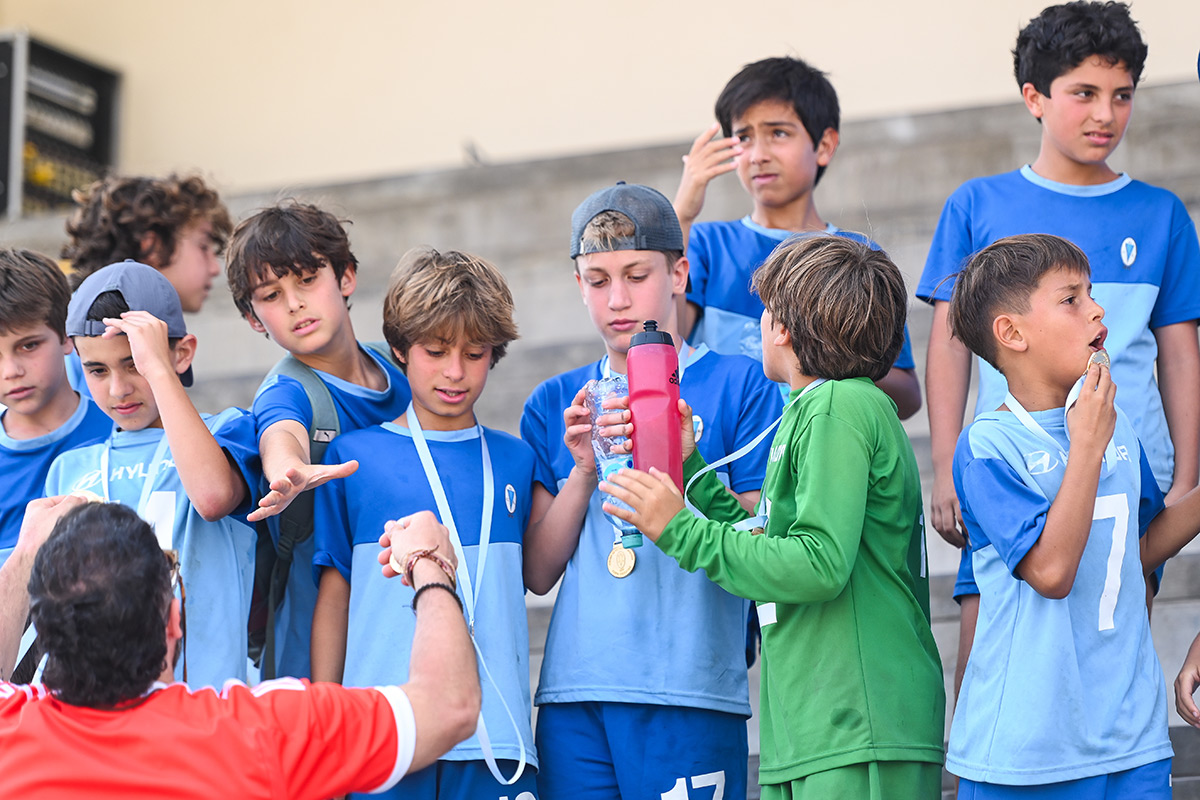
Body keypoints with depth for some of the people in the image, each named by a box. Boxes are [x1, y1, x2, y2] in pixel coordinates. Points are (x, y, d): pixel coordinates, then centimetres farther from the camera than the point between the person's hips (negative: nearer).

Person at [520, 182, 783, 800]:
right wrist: (584, 470, -5)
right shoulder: (555, 404, 14)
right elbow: (539, 572, 9)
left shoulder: (738, 384, 5)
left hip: (691, 697, -3)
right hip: (573, 696, 3)